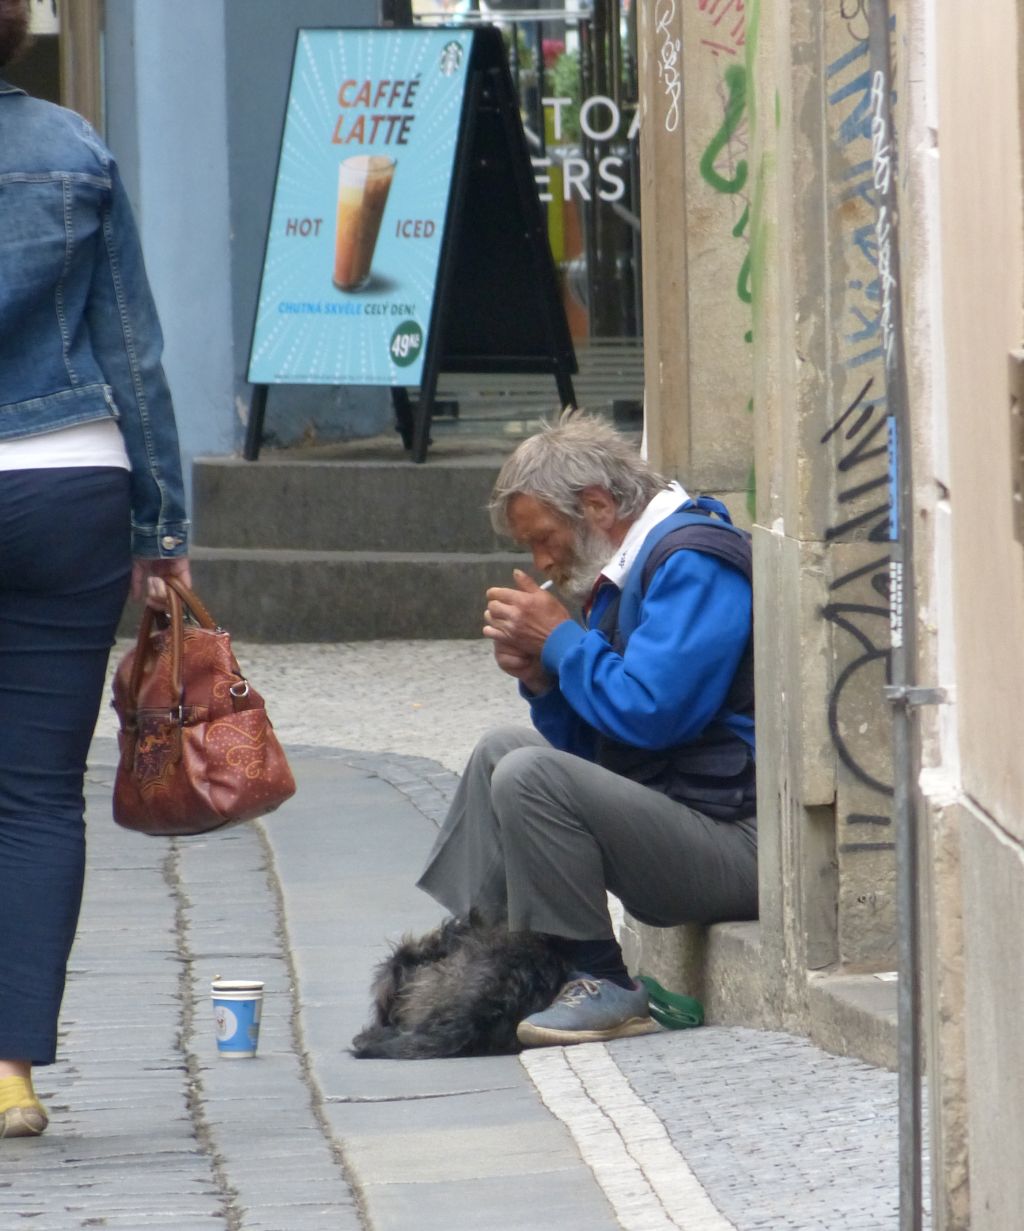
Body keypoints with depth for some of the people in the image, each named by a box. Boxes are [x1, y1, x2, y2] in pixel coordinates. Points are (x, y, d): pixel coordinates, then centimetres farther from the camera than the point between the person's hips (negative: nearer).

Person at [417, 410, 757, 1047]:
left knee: (529, 774, -26)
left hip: (732, 844, -11)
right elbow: (589, 745, 20)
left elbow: (647, 713, -25)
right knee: (501, 751, 21)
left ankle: (604, 987, -17)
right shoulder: (630, 569, 18)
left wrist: (560, 640, -11)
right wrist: (539, 675, 1)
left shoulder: (692, 564, -14)